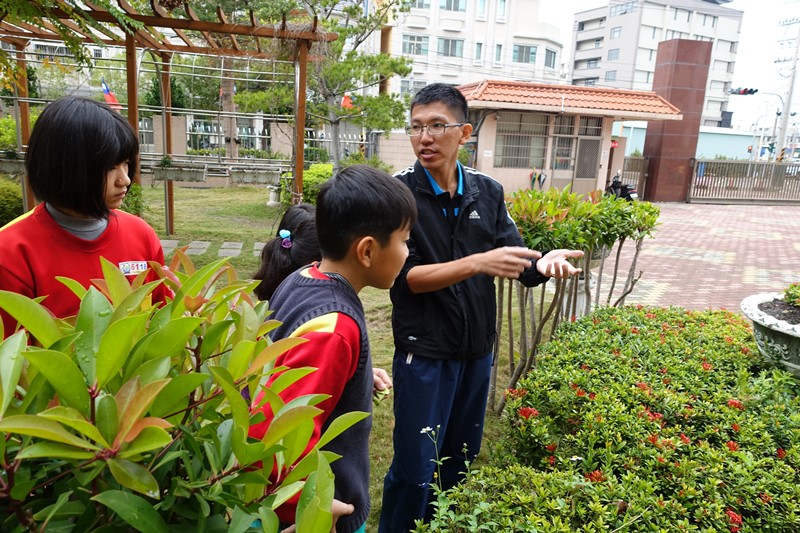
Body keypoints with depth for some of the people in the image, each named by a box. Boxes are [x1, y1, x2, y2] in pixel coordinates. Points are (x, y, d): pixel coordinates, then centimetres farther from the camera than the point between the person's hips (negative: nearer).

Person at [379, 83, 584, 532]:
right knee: (415, 468, 5)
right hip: (424, 352, -5)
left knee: (462, 458, 21)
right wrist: (476, 263, -32)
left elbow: (515, 263, -1)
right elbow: (405, 276, -19)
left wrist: (542, 264, -24)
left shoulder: (488, 191, -1)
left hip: (478, 350, 5)